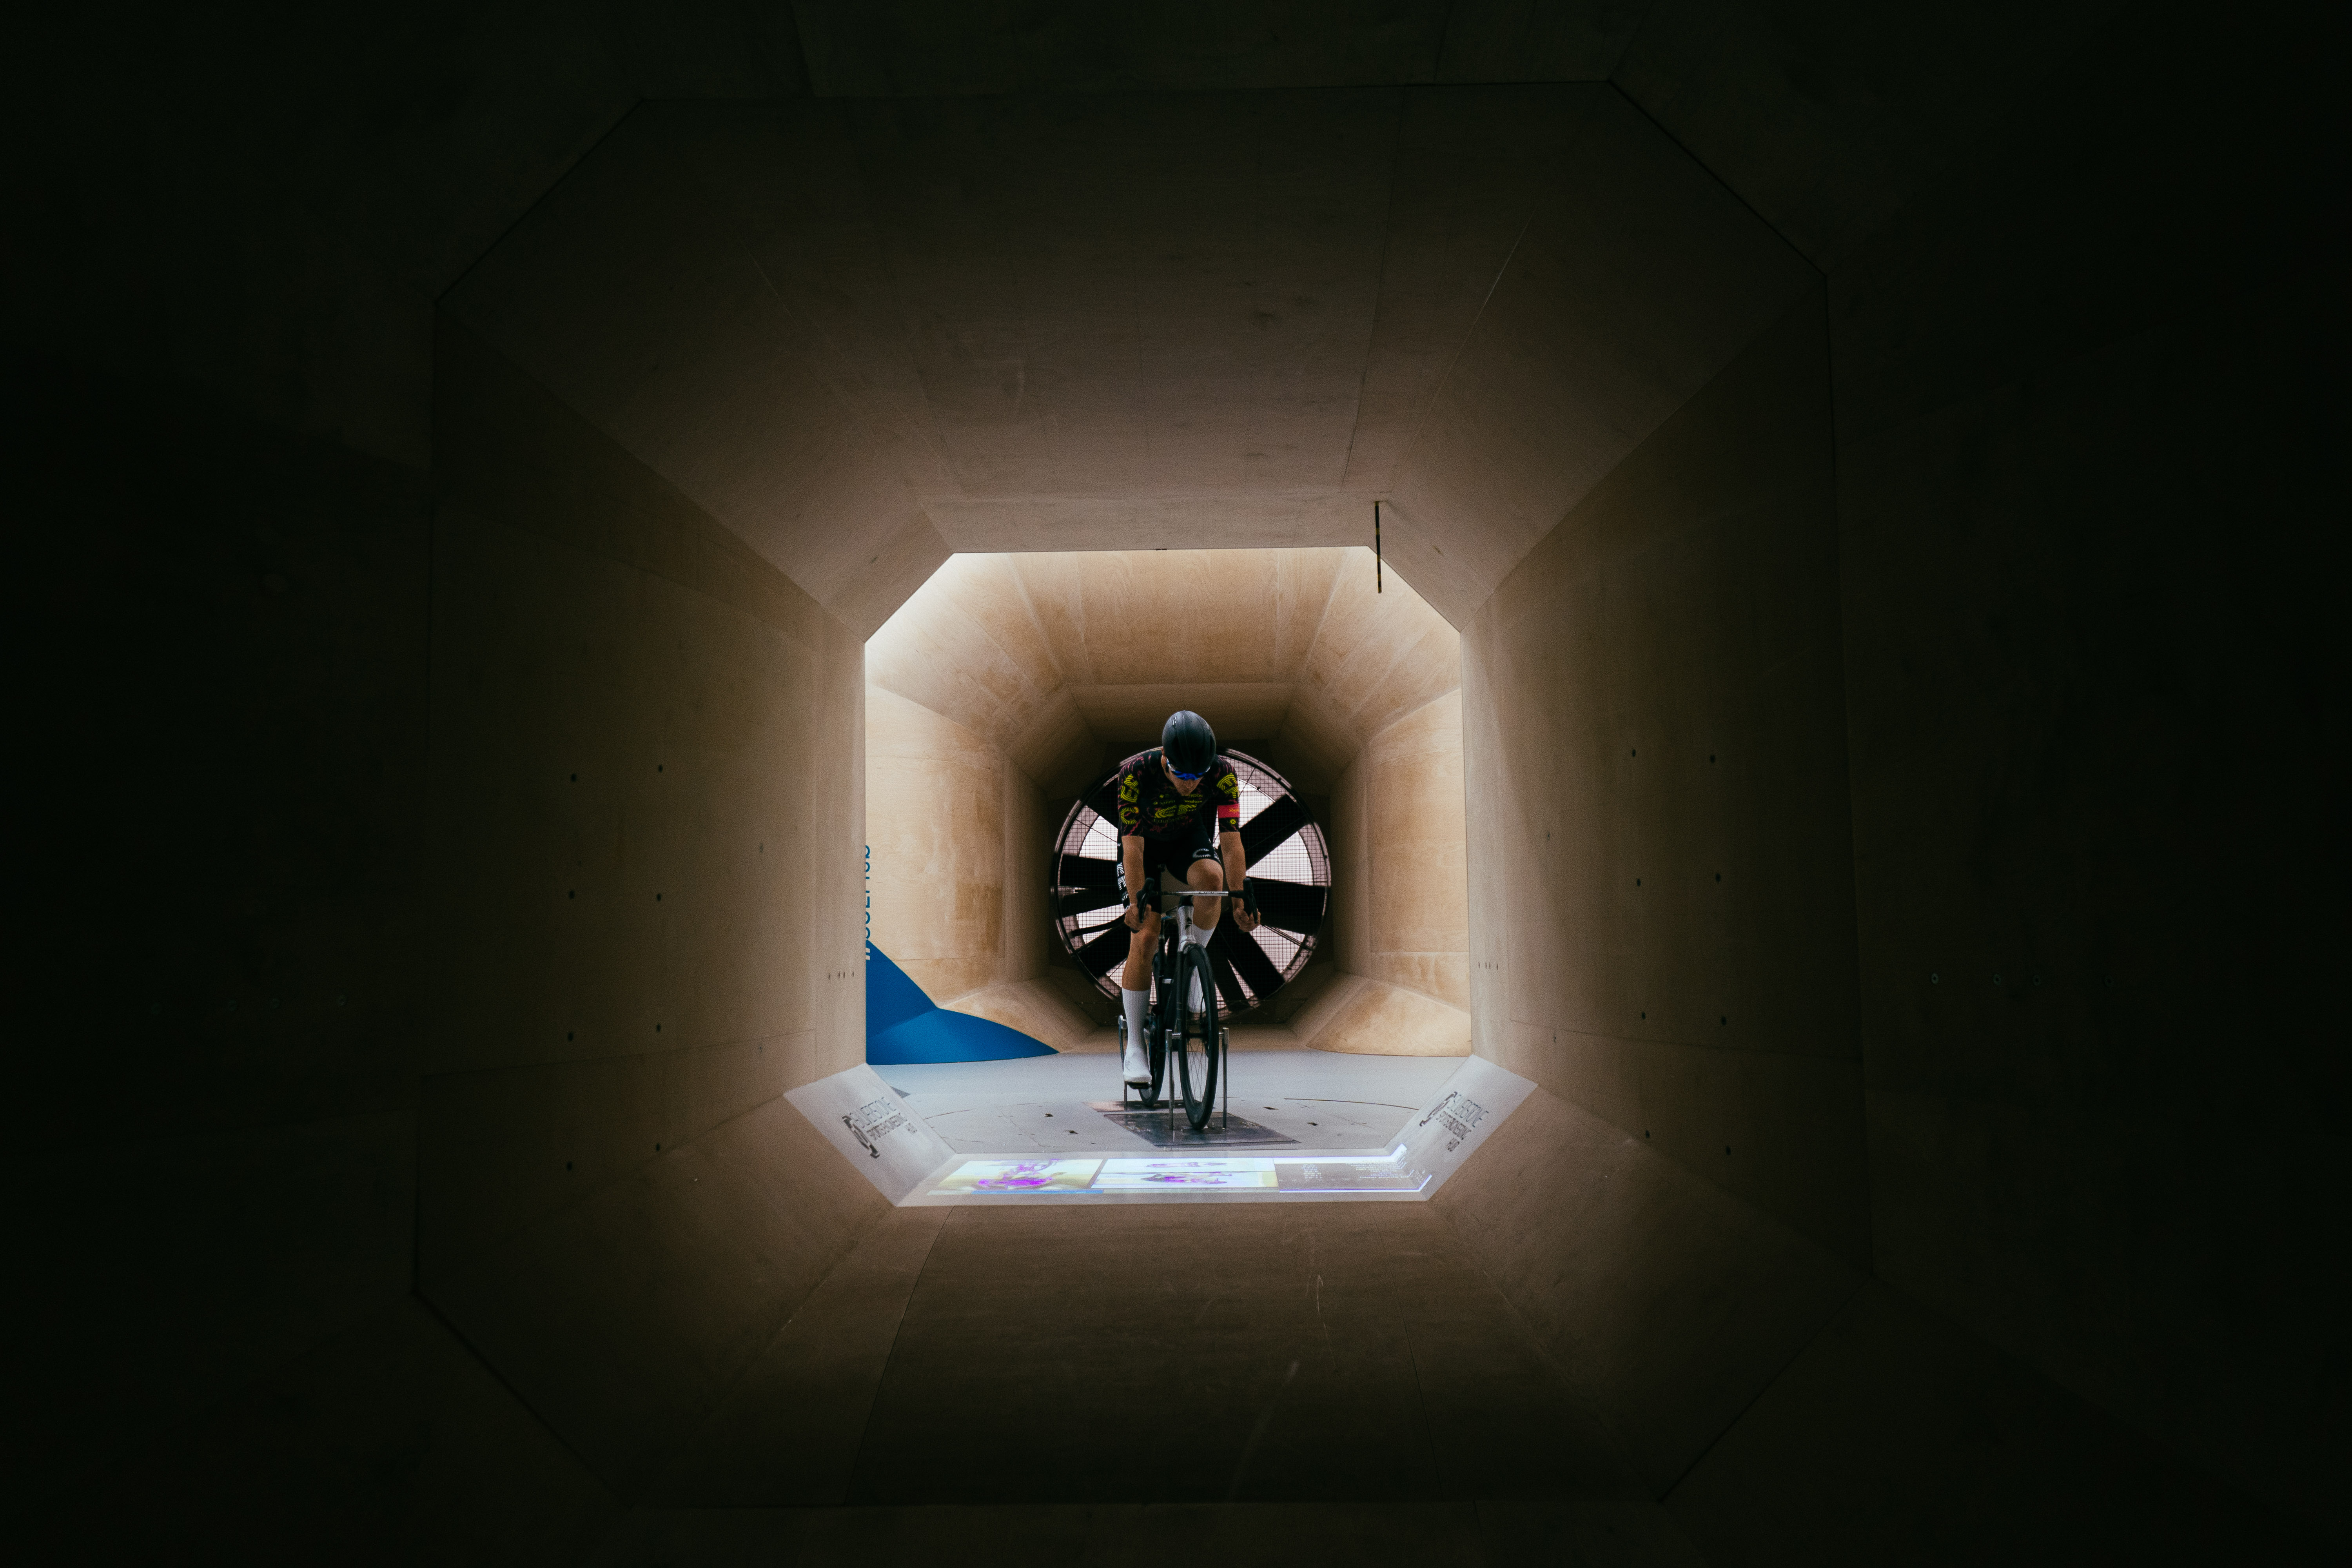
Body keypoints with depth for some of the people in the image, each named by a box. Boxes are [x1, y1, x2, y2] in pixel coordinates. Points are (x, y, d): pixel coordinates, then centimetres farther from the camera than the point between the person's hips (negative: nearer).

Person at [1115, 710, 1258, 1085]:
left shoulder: (1223, 774, -29)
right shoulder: (1135, 772, -33)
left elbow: (1231, 840, -26)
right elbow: (1132, 845, -30)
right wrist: (1136, 901, -36)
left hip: (1190, 839, 1)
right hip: (1144, 845, -1)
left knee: (1211, 877, -34)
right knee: (1145, 935, -14)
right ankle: (1135, 1046, -3)